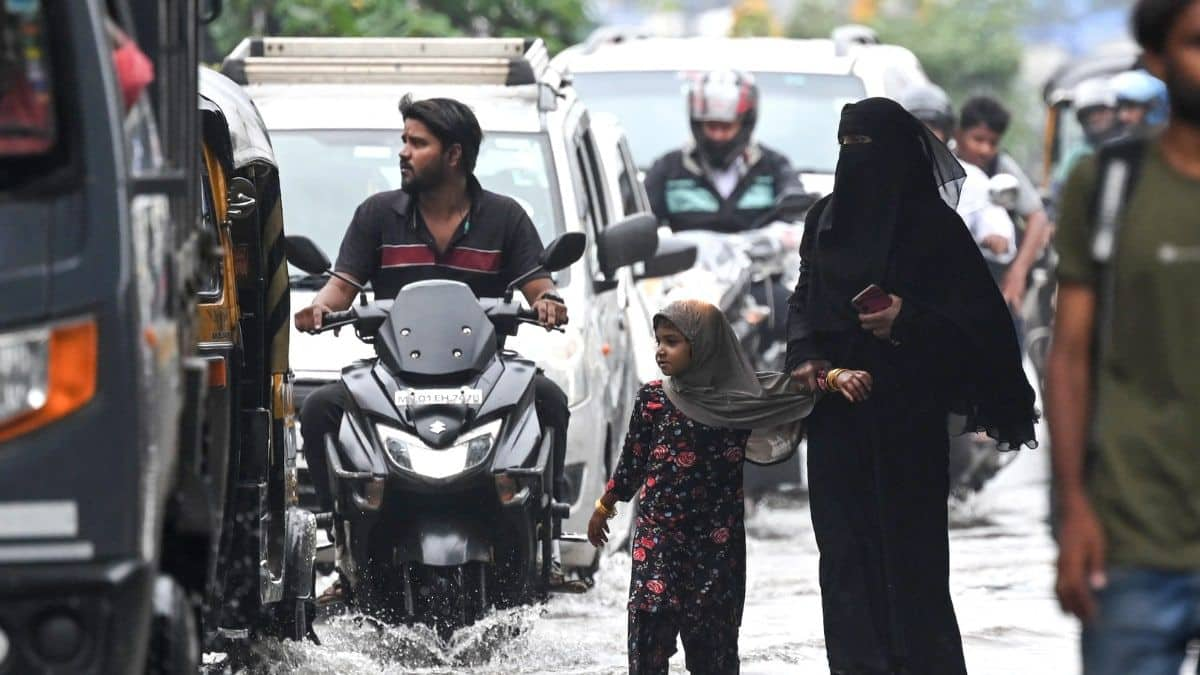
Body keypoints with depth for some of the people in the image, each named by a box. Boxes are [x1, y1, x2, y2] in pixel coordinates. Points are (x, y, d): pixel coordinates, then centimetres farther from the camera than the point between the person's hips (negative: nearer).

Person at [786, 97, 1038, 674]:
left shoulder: (932, 224, -6)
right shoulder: (826, 217, 10)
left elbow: (979, 312, -6)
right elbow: (805, 300, 16)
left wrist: (909, 321, -21)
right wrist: (806, 355, -2)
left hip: (905, 413, -5)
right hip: (836, 413, 5)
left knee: (909, 539, -6)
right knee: (844, 543, 2)